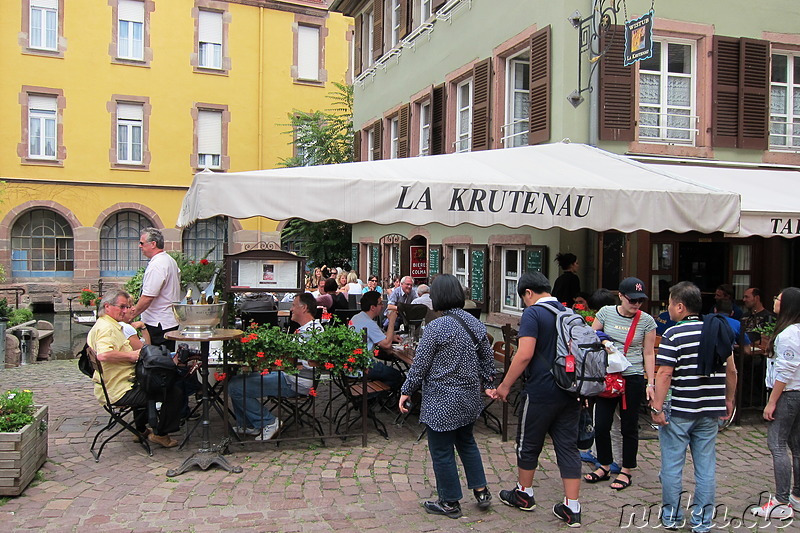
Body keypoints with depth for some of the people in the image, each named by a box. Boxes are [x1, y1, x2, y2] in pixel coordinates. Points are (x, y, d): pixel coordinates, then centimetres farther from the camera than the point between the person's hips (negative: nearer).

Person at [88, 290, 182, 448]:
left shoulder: (112, 326, 17)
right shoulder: (106, 327, -18)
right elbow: (103, 355, -35)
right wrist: (132, 355, -24)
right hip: (119, 391, -12)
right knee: (175, 393, -12)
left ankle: (141, 430, 38)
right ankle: (160, 434, 4)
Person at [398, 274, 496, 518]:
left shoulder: (436, 327, -19)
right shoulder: (475, 323, 1)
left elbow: (420, 365, -14)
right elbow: (487, 358, 11)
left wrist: (406, 391, -2)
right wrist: (488, 384, 24)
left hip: (441, 401, -7)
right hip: (469, 397, 7)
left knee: (442, 451, 7)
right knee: (467, 442, 24)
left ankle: (450, 502, 19)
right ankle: (481, 491, 29)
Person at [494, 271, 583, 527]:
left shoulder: (533, 313, -13)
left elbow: (525, 355, -22)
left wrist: (505, 385, -13)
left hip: (541, 392, -7)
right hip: (570, 391, 7)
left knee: (529, 444, 12)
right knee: (568, 446, 9)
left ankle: (524, 494, 29)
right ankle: (572, 508, 11)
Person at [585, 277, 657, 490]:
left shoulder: (646, 321, -2)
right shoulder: (606, 313, 0)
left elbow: (649, 354, 1)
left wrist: (650, 382, -2)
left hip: (633, 378, -2)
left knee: (629, 427, 7)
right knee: (601, 425, 5)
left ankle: (626, 472, 22)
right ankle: (604, 467, 24)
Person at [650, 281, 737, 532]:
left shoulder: (673, 335, -13)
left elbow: (664, 374, -18)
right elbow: (731, 371, 11)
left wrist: (657, 407, -15)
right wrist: (728, 400, 22)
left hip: (678, 410, -5)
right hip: (710, 411, 5)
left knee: (672, 465, 8)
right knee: (706, 466, 11)